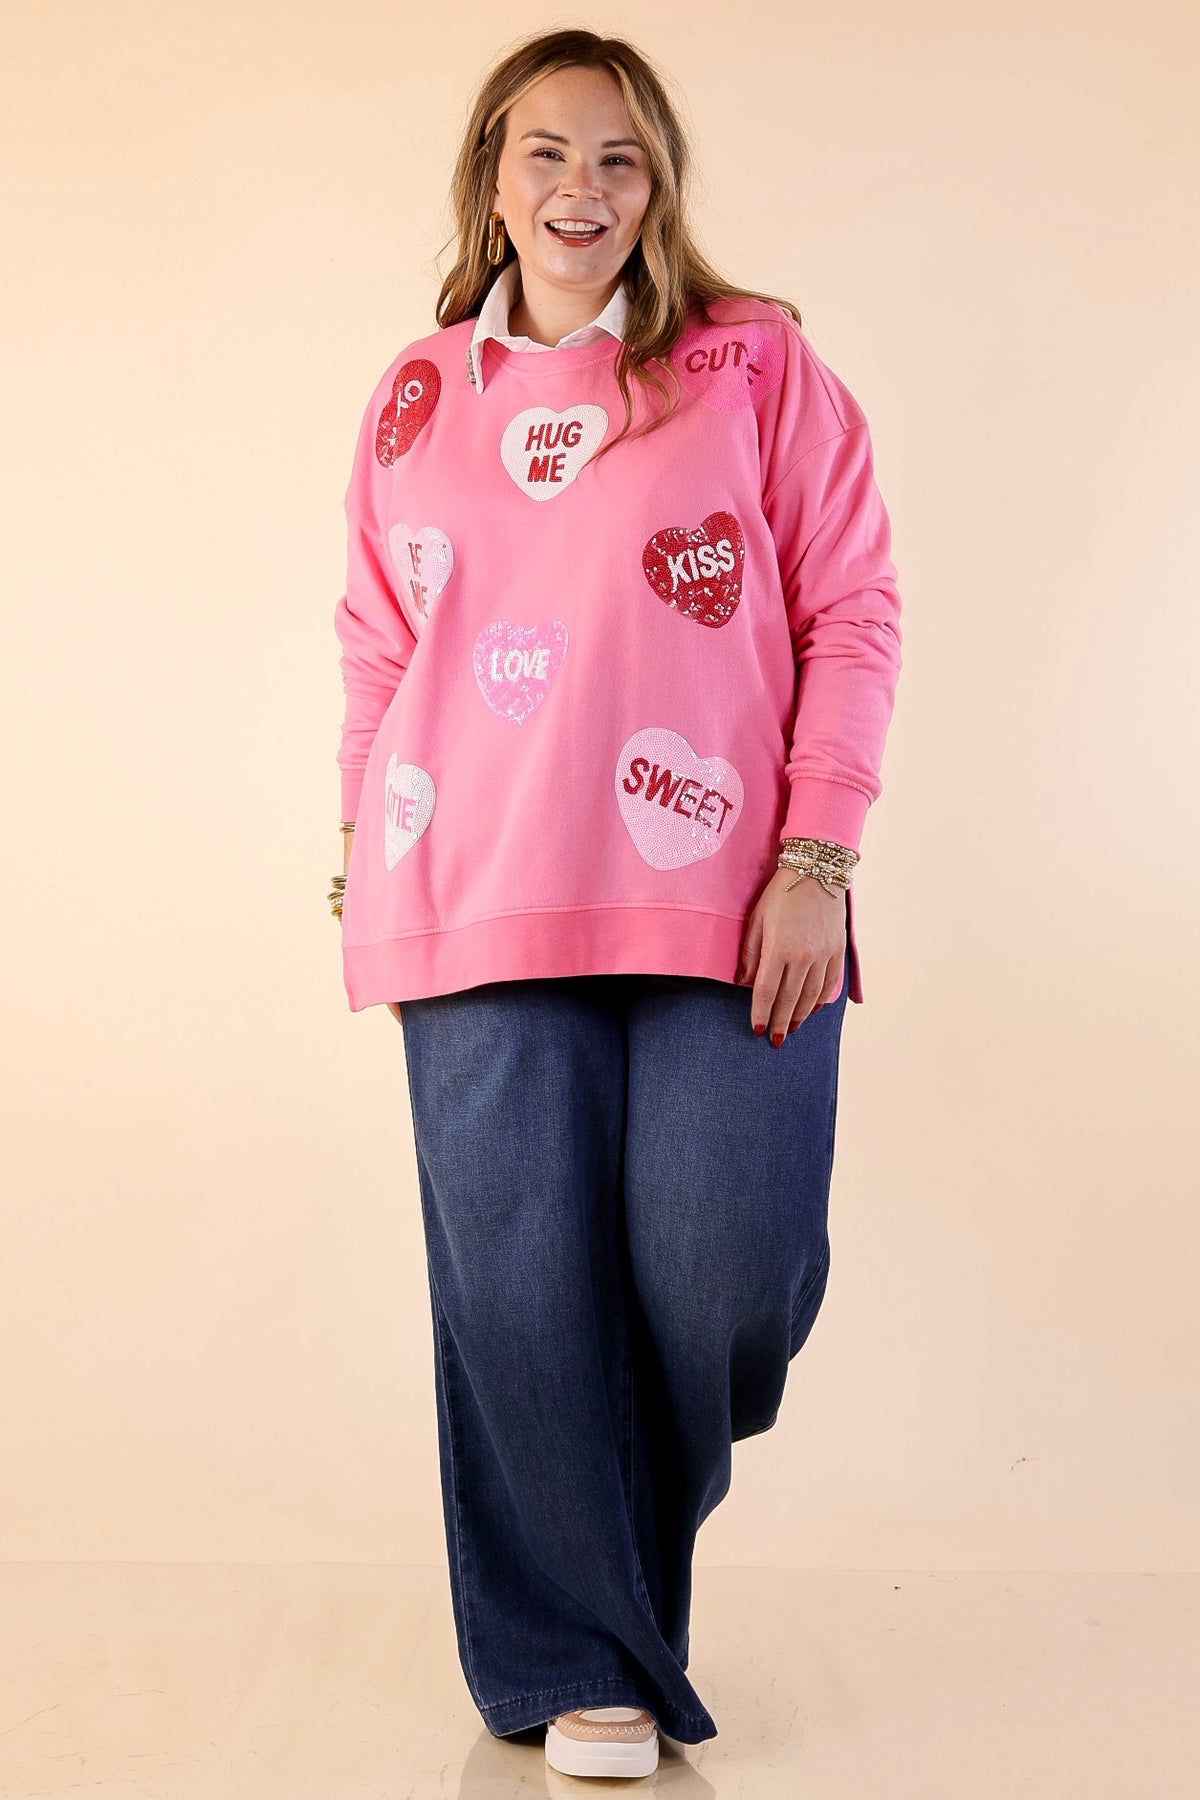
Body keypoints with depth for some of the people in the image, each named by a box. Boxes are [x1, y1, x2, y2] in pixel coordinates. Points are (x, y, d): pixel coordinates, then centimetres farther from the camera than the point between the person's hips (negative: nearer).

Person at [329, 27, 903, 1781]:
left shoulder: (757, 364, 6)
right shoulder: (416, 398, 14)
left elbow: (853, 614, 2)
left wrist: (816, 858, -7)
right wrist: (366, 852, 11)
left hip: (725, 906, -1)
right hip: (479, 913, 2)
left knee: (729, 1270, -4)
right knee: (525, 1288, 1)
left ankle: (646, 1528, 31)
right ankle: (580, 1664, 18)